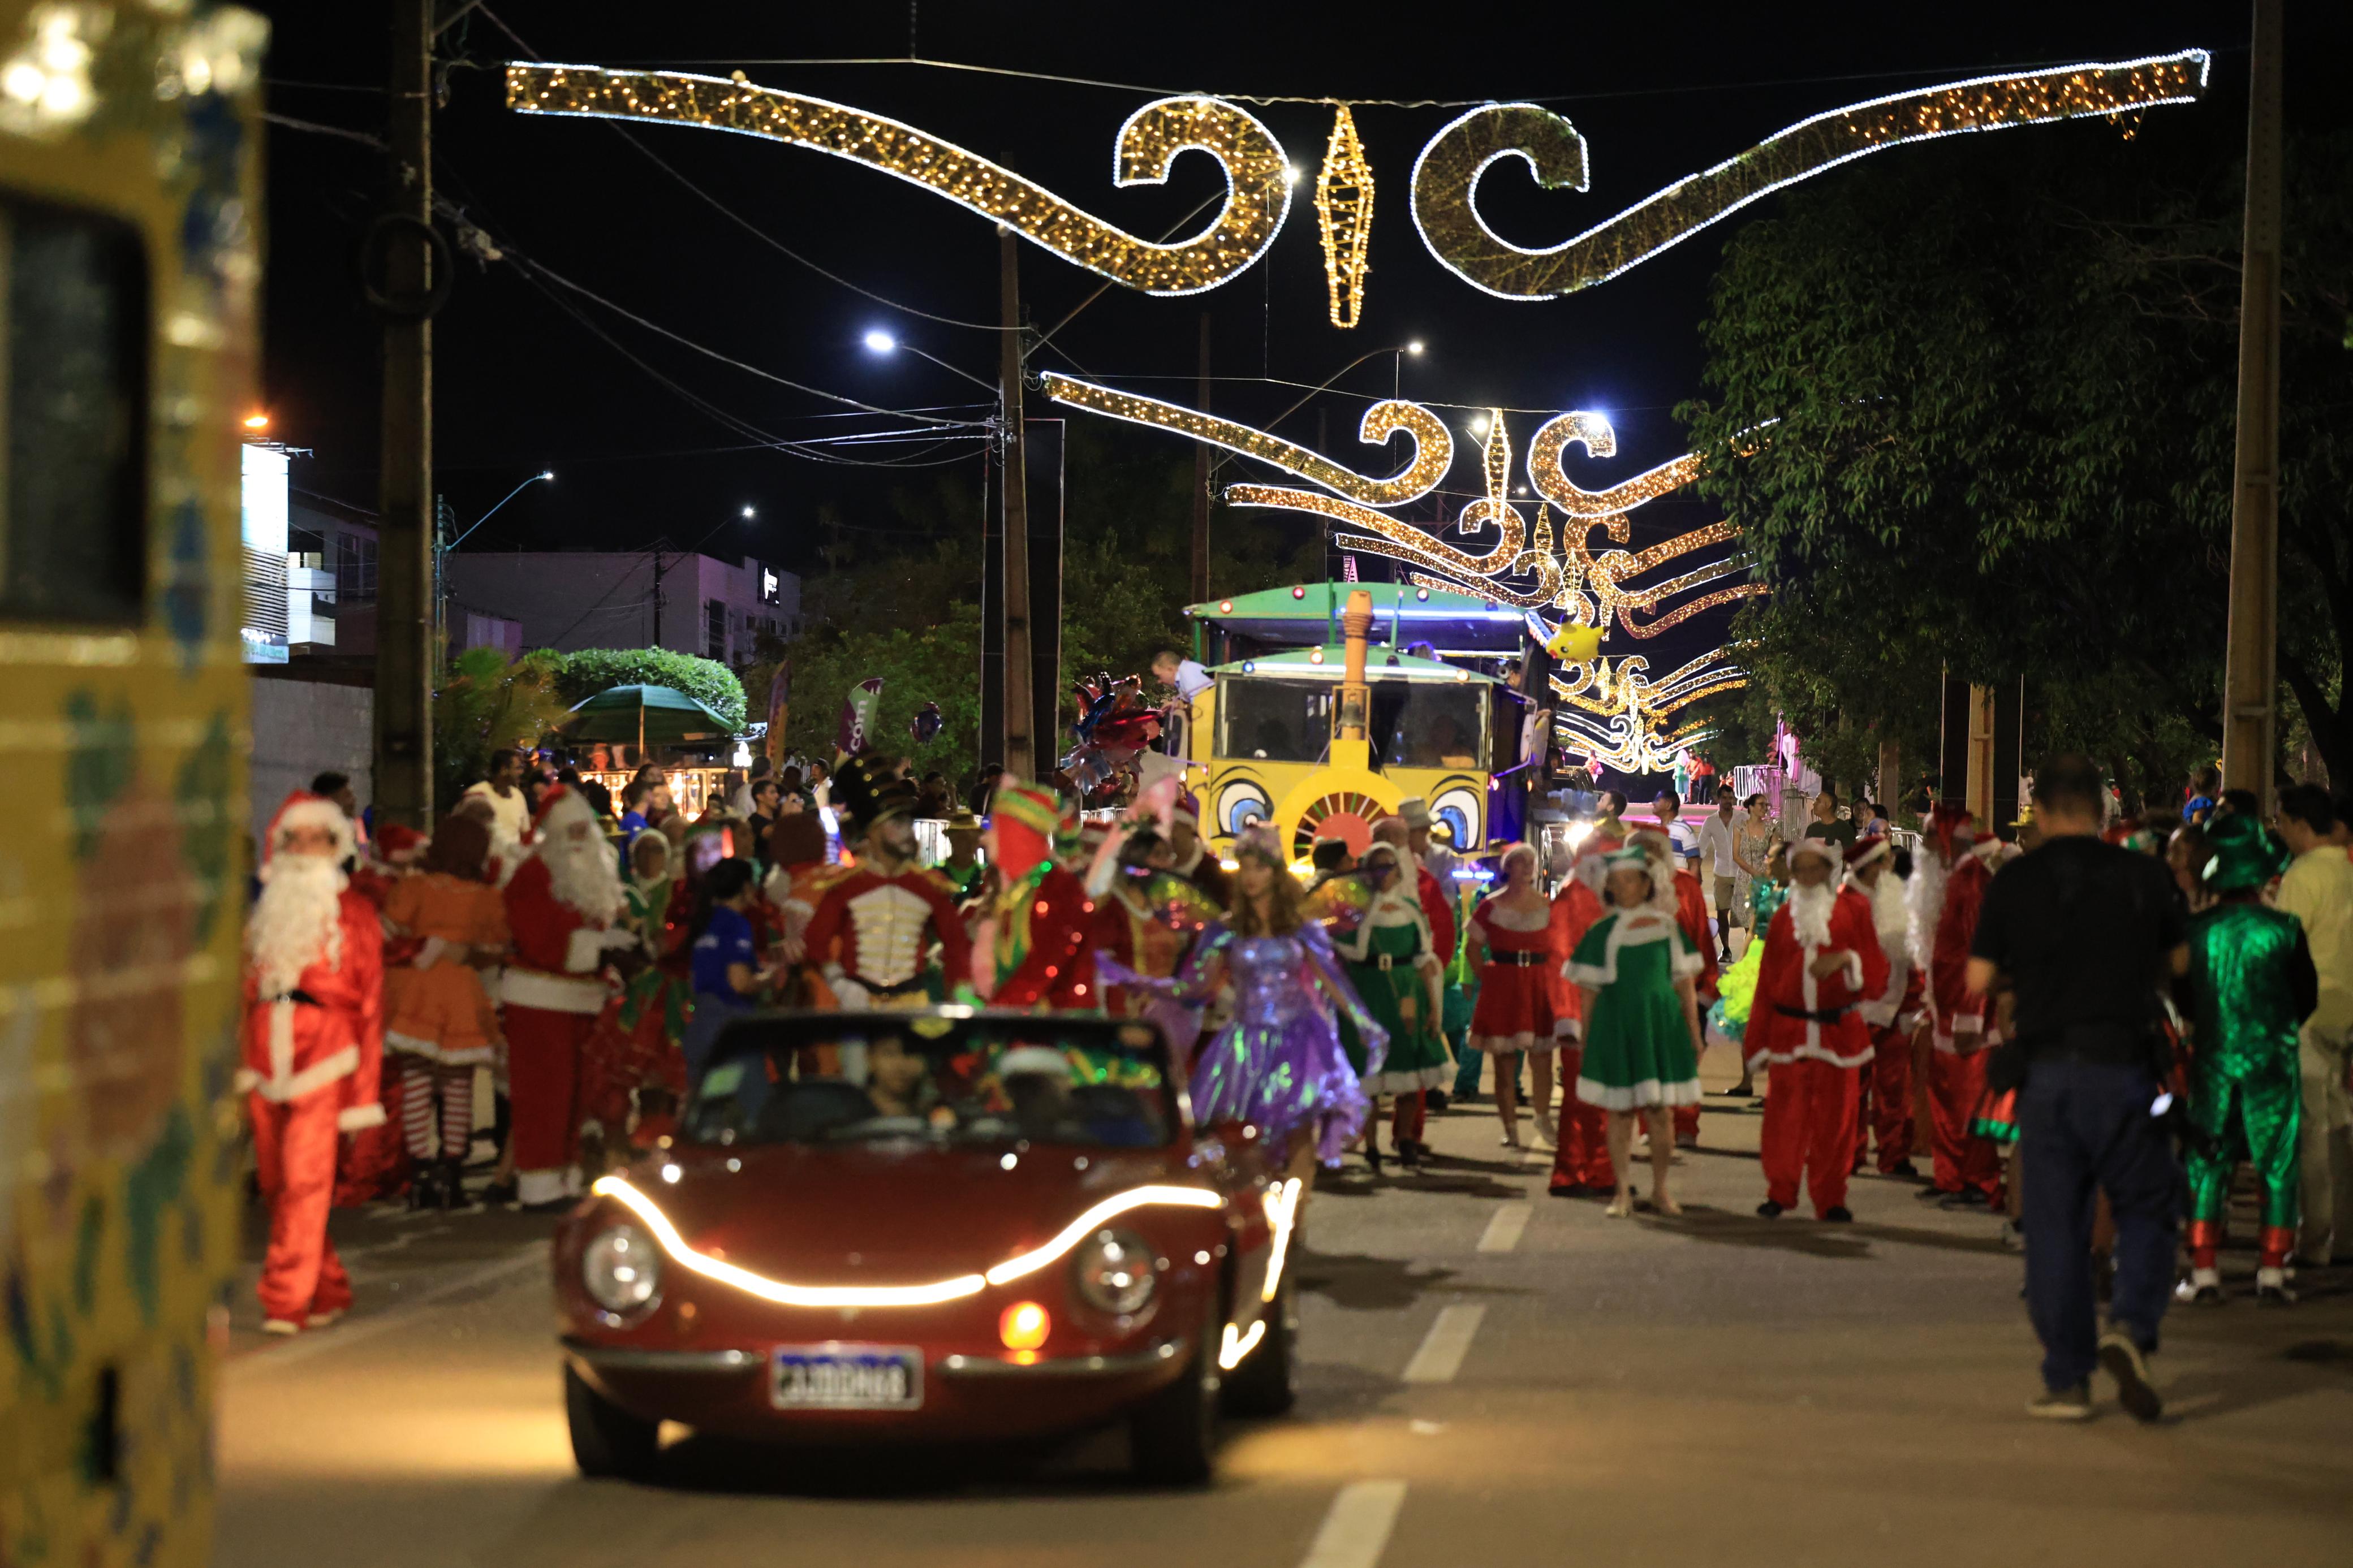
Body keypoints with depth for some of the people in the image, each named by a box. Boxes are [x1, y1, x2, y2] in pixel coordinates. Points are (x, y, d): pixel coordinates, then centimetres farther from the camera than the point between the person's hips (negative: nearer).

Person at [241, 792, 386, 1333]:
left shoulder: (353, 913, 6)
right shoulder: (263, 913, 16)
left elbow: (371, 1001, 4)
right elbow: (243, 991, 18)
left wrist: (365, 1086, 0)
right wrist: (237, 1061, 10)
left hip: (325, 1054, -4)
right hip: (263, 1059, 4)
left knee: (305, 1178, -12)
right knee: (276, 1182, 5)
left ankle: (287, 1302, -12)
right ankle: (329, 1289, 18)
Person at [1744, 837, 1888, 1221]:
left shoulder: (1854, 909, 6)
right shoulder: (1785, 917, 11)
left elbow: (1877, 970, 3)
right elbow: (1767, 980, 13)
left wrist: (1845, 959, -17)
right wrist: (1757, 1039, 10)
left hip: (1839, 1029, -1)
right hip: (1789, 1029, 1)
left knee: (1835, 1118, 1)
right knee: (1785, 1115, -4)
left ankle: (1830, 1200, 10)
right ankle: (1780, 1194, 9)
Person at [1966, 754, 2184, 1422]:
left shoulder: (2016, 881, 1)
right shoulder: (2141, 874, 1)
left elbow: (1978, 980, 2)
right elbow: (2179, 961, 13)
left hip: (2047, 1069, 1)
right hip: (2123, 1064, -1)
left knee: (2053, 1223, 6)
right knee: (2147, 1207, 12)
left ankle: (2066, 1379, 7)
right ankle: (2131, 1327, -13)